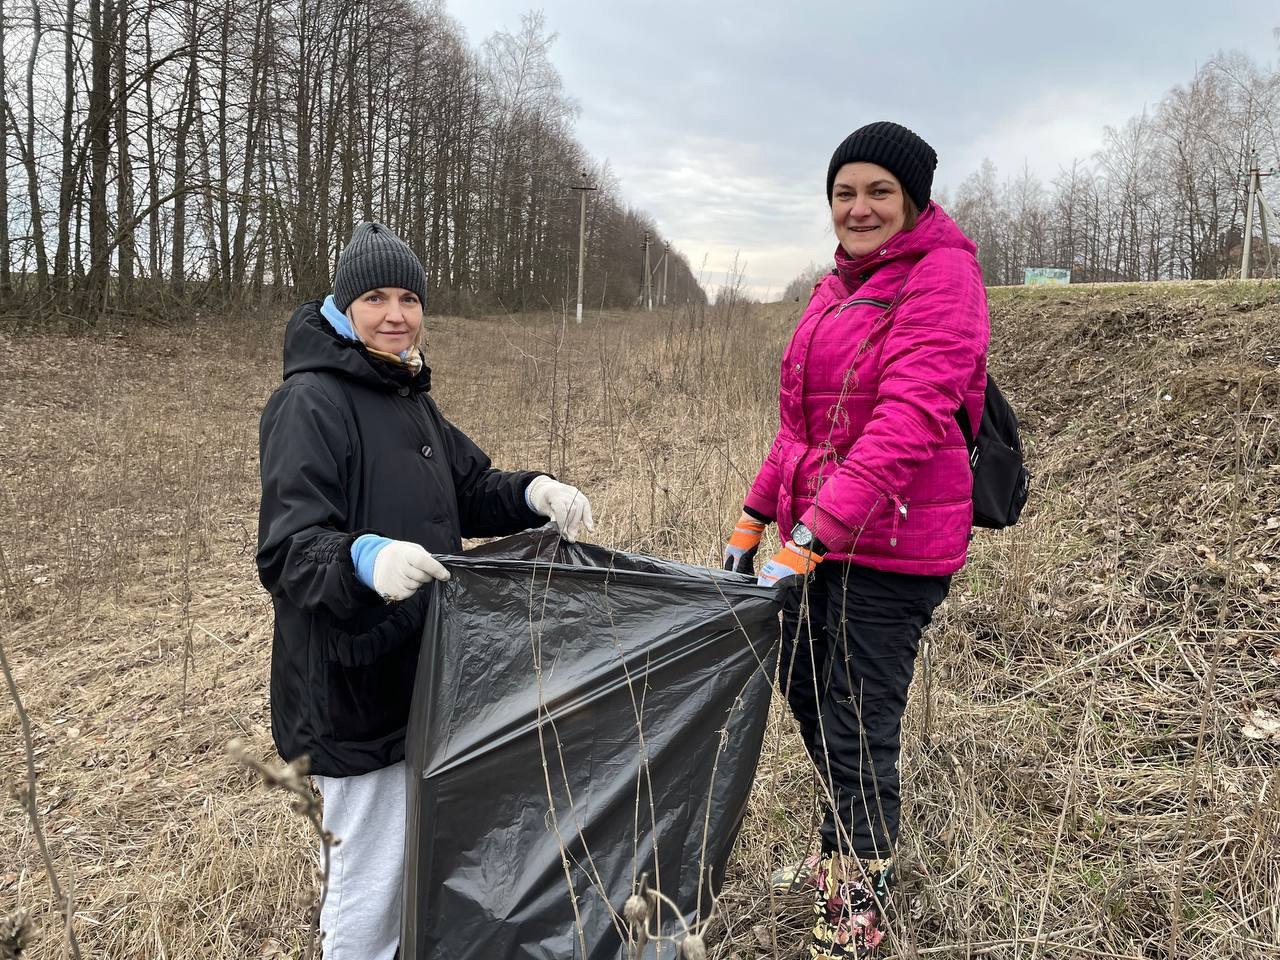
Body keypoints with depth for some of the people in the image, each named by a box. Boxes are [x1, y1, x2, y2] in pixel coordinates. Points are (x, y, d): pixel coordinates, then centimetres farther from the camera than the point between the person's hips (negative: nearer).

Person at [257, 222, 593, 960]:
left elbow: (470, 489, 16)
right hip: (353, 683, -8)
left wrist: (531, 494, -4)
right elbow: (287, 548, -24)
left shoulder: (409, 396, 11)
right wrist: (364, 558, -44)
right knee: (371, 878, 2)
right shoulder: (311, 401, -16)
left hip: (421, 669, 9)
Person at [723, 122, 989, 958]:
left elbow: (911, 418, -24)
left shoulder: (943, 276, -12)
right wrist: (755, 516, 14)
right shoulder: (840, 285, 14)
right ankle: (845, 857, 46)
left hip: (890, 545, -9)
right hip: (815, 533, 9)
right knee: (806, 692, 22)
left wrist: (812, 535, -30)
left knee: (858, 731, -4)